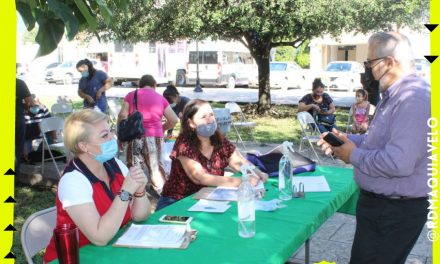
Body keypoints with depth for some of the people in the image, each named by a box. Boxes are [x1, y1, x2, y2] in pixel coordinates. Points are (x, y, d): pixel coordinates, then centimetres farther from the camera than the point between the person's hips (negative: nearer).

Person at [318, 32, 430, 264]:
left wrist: (354, 155, -18)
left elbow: (399, 163, -34)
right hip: (375, 202, 10)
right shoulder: (394, 95, 9)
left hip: (396, 212, -10)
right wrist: (348, 140, 5)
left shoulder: (414, 99, -27)